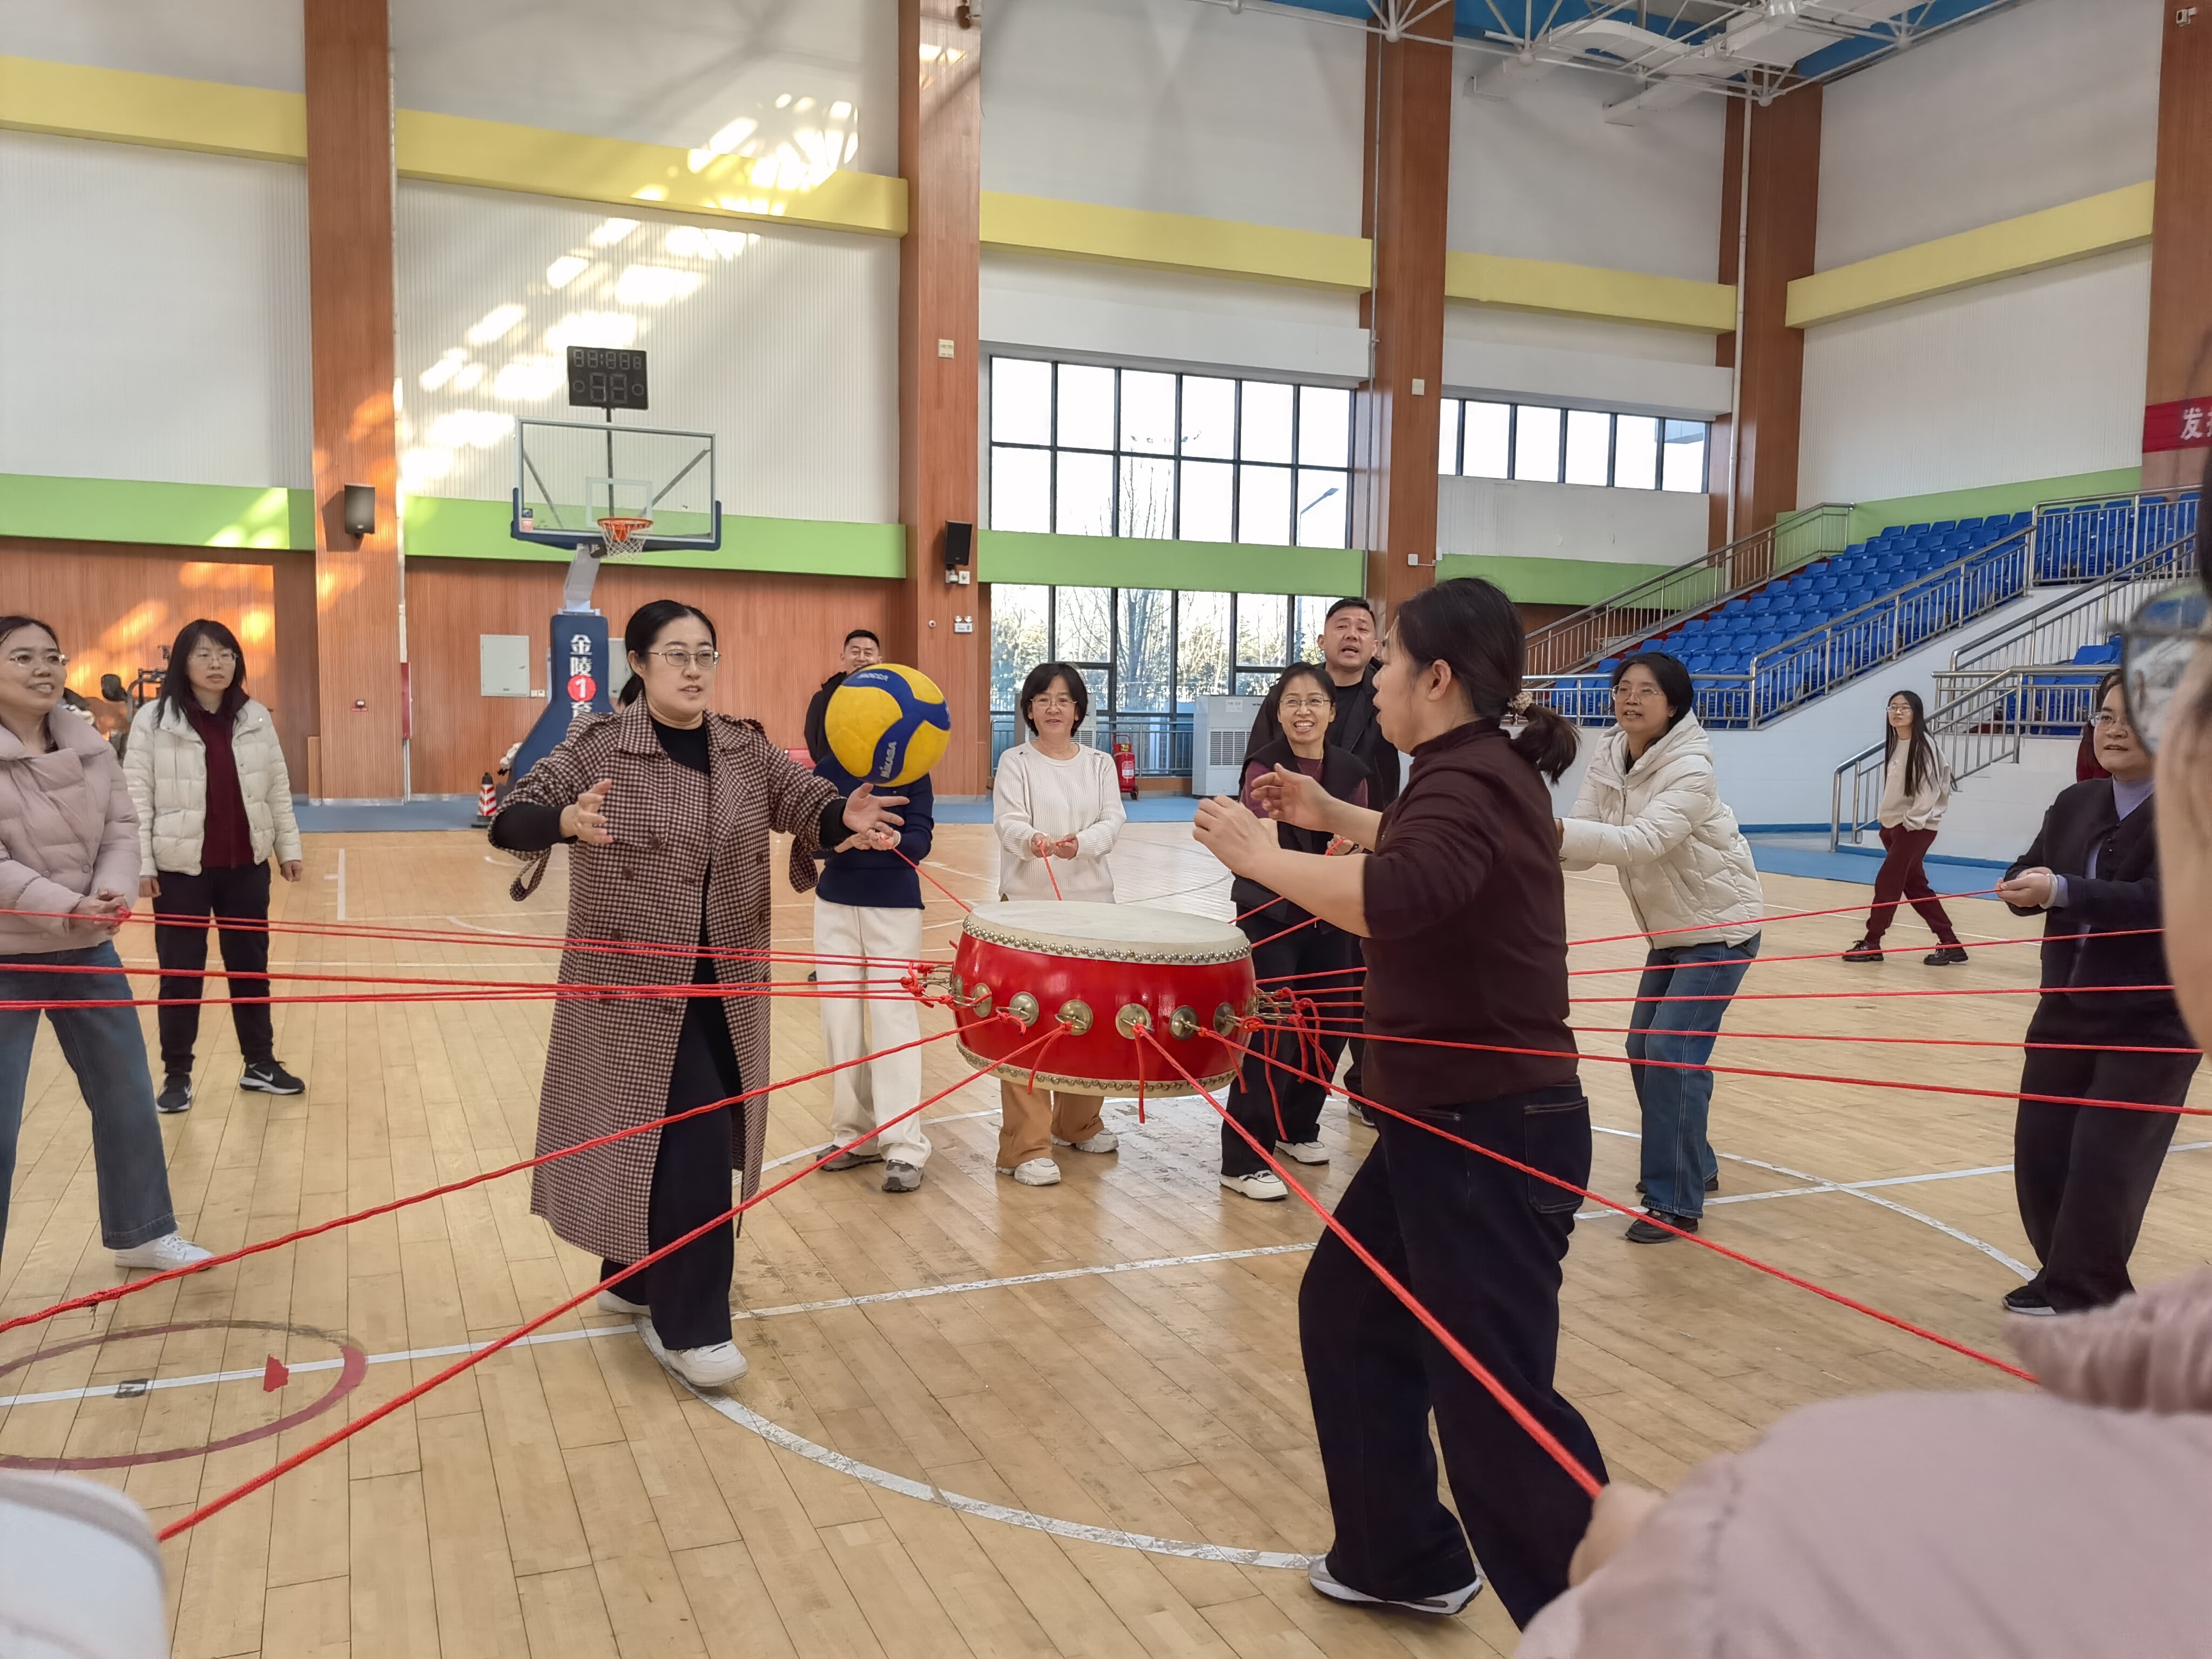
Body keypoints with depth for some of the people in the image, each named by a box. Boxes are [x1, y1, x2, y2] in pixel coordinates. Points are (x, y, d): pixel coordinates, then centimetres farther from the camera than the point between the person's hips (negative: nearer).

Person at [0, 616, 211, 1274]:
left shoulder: (90, 746, 4)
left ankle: (141, 1232, 31)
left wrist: (114, 893, -18)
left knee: (128, 1097, 14)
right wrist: (63, 909, -28)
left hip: (89, 949, 6)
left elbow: (122, 830, 1)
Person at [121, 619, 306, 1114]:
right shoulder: (154, 720, -7)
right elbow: (137, 796, -7)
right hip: (181, 868, -3)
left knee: (251, 966, 13)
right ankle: (176, 1075, 18)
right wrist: (141, 864, -10)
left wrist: (288, 847, 8)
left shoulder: (256, 718, 4)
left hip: (246, 866, 3)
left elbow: (278, 788, 9)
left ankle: (261, 1063, 25)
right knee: (180, 974, 5)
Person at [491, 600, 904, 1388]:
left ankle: (631, 1280, 39)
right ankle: (688, 1326, 7)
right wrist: (567, 822, -38)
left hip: (723, 985, 5)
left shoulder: (747, 750, 3)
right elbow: (510, 820, -16)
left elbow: (812, 805, -4)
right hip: (634, 984, -5)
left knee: (696, 1140, 16)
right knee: (691, 1143, -8)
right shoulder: (598, 746, -10)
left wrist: (846, 817, -28)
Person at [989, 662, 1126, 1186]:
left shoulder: (1100, 763, 9)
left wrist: (1080, 843, -25)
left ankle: (1080, 1122, 32)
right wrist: (1032, 841, -36)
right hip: (1028, 903, -3)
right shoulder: (1015, 762, 0)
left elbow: (1113, 821, -3)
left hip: (1092, 902, 4)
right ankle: (1027, 1146, -3)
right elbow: (1008, 822, -13)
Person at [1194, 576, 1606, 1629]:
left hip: (1492, 1136, -11)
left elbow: (1396, 898, -41)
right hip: (1449, 1123, 11)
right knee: (1348, 1312, 22)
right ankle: (1403, 1560, 35)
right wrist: (1330, 815, 22)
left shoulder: (1469, 781, -21)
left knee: (1497, 1403, -3)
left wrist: (1259, 855, -27)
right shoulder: (1479, 771, 10)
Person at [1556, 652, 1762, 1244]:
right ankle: (1694, 1165, 31)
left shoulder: (1690, 769, -26)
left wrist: (1557, 828, -54)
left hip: (1721, 925, -8)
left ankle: (1676, 1202, -5)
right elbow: (1583, 844, -13)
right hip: (1669, 929, 8)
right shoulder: (1608, 760, -5)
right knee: (1644, 1050, 11)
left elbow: (1644, 841, -42)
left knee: (1673, 1052, -14)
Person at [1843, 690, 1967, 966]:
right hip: (1893, 824, 9)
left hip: (1916, 827, -9)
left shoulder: (1922, 746, -14)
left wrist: (1912, 821, -18)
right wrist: (1885, 819, 10)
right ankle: (1950, 944, 16)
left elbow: (1930, 789, -17)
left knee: (1887, 882, -5)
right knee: (1915, 886, 10)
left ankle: (1871, 944, 5)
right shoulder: (1893, 745, 10)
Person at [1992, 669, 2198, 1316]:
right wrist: (2025, 885, -20)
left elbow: (2160, 901, -24)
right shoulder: (2075, 803, 7)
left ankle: (2082, 1296, 14)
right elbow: (2028, 876, 4)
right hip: (2067, 1009, 6)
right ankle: (2067, 1281, 27)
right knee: (2039, 1149, 9)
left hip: (2153, 1020, -6)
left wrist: (2060, 890, -33)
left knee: (2104, 1163, -3)